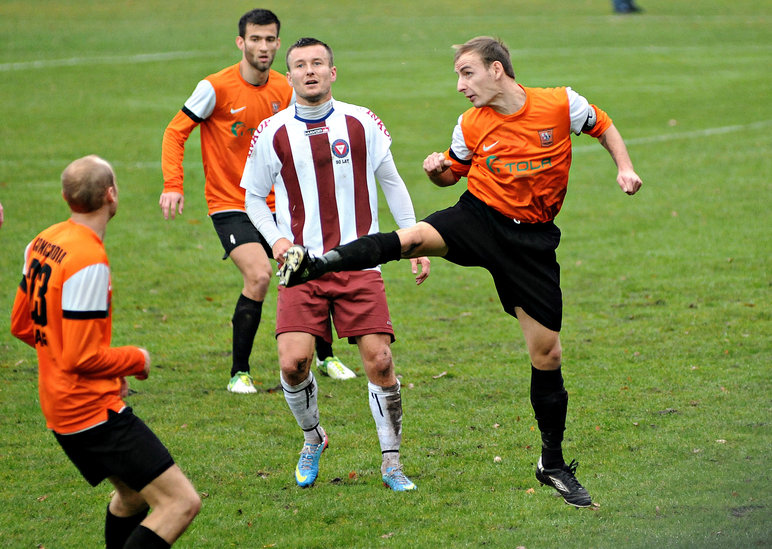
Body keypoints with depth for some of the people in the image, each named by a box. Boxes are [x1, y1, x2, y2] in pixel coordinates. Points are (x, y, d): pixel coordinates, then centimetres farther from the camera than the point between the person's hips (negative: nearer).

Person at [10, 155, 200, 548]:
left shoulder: (42, 243, 5)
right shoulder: (89, 261, -22)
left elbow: (22, 326, 16)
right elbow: (81, 357, -23)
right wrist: (136, 360, -4)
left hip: (59, 407, 10)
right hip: (93, 411, -10)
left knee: (134, 493, 28)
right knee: (181, 503, -12)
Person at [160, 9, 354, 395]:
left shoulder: (284, 90, 1)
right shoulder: (216, 87, -14)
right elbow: (176, 132, -10)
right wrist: (172, 185, -21)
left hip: (274, 204, 5)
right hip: (230, 205, -5)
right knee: (259, 275, -24)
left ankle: (326, 358, 30)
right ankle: (239, 373, -11)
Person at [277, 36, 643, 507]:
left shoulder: (560, 104, -7)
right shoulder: (472, 125, -2)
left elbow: (604, 127, 11)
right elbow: (453, 171, 14)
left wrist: (624, 167, -4)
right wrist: (437, 170, -8)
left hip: (531, 239, 0)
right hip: (478, 216, 1)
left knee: (547, 354, 2)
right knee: (413, 238, -33)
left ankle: (554, 465, 15)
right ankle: (317, 263, -38)